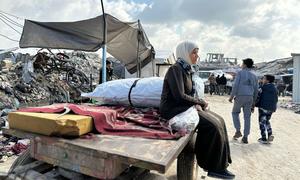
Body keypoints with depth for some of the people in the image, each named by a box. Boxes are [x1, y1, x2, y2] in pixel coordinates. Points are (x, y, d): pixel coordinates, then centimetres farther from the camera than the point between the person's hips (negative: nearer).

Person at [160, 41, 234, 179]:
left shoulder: (187, 70, 14)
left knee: (218, 121, 2)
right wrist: (200, 102, -9)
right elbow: (179, 96, -21)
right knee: (211, 126, -19)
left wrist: (196, 104, -6)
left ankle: (220, 162, 9)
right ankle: (213, 166, -1)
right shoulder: (176, 69, -14)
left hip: (182, 106, 9)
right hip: (172, 109, -9)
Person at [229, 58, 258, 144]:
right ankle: (245, 137, 10)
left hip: (240, 96, -4)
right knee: (247, 117, 7)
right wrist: (253, 101, 20)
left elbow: (235, 85, -11)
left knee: (235, 113, 17)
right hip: (249, 97, 4)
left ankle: (238, 131, 7)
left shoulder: (240, 73, -2)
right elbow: (256, 89, 14)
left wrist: (231, 96, -5)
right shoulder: (254, 76, 13)